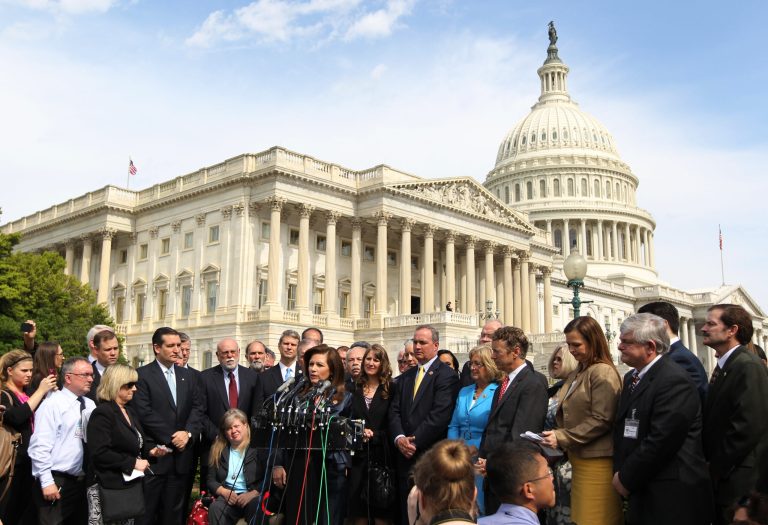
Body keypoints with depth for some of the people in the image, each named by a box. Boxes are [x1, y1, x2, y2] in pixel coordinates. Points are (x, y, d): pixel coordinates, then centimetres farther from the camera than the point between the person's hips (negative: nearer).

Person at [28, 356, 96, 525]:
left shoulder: (90, 405, 11)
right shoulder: (52, 404, -9)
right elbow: (40, 446, -14)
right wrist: (46, 481, -17)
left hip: (85, 480, 7)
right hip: (58, 482, -6)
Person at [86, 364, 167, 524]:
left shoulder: (129, 411, 15)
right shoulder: (102, 413, -14)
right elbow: (99, 453, -23)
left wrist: (150, 450, 3)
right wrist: (133, 463, -20)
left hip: (130, 485, 9)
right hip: (108, 489, -9)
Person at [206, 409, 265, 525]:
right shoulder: (218, 450, 16)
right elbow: (211, 480, 13)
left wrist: (252, 494, -17)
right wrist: (225, 492, -7)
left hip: (252, 497, -3)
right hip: (228, 497, 3)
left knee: (257, 507, -37)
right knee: (215, 508, -31)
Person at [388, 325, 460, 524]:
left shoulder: (447, 375, -7)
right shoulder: (406, 377, 17)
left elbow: (439, 415, -15)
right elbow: (395, 411, 10)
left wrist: (414, 442, -14)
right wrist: (400, 438, -8)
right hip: (405, 456, 6)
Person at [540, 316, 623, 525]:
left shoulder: (603, 372, -10)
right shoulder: (578, 372, 16)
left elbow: (601, 420, -16)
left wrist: (562, 438, -16)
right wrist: (556, 436, 5)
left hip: (596, 463, -8)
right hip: (579, 459, 8)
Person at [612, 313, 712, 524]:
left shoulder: (674, 380, -18)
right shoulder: (631, 378, 11)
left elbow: (661, 441, -22)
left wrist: (626, 478, -13)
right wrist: (620, 472, 4)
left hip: (671, 499, -8)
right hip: (641, 492, 8)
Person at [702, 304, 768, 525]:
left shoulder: (748, 367, -17)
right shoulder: (725, 366, 12)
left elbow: (749, 426, -23)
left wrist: (717, 469, -15)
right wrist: (712, 464, 9)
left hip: (737, 480, -9)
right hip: (723, 478, 9)